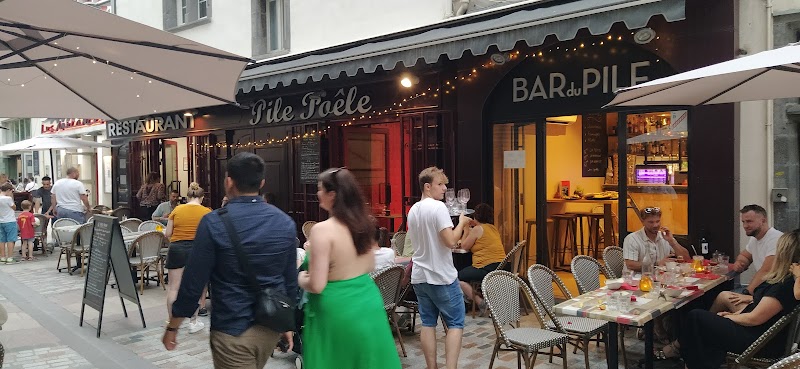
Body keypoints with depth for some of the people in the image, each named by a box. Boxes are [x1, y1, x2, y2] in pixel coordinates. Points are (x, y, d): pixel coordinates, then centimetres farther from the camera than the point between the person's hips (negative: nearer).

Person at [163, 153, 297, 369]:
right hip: (271, 326, 5)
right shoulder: (286, 222, -2)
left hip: (233, 329, -5)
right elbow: (290, 280, 3)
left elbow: (193, 281, -12)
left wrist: (172, 327, 1)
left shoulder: (214, 222, -14)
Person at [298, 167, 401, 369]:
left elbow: (316, 285, -20)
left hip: (338, 310, -6)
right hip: (368, 303, 6)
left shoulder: (323, 230, -19)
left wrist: (302, 279, 0)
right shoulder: (363, 223, 1)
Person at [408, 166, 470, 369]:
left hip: (420, 276, 7)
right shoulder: (438, 207, -16)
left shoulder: (413, 210, 10)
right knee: (455, 323, 3)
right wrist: (461, 223, -8)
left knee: (428, 323, 11)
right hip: (442, 276, -7)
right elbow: (450, 241, -23)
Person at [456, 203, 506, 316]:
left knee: (458, 277, 0)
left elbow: (464, 246, -1)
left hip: (487, 267, -9)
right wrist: (470, 230, 24)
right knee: (466, 272, 25)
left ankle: (479, 302, -12)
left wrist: (466, 229, 11)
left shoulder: (478, 229, -7)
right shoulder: (494, 228, 16)